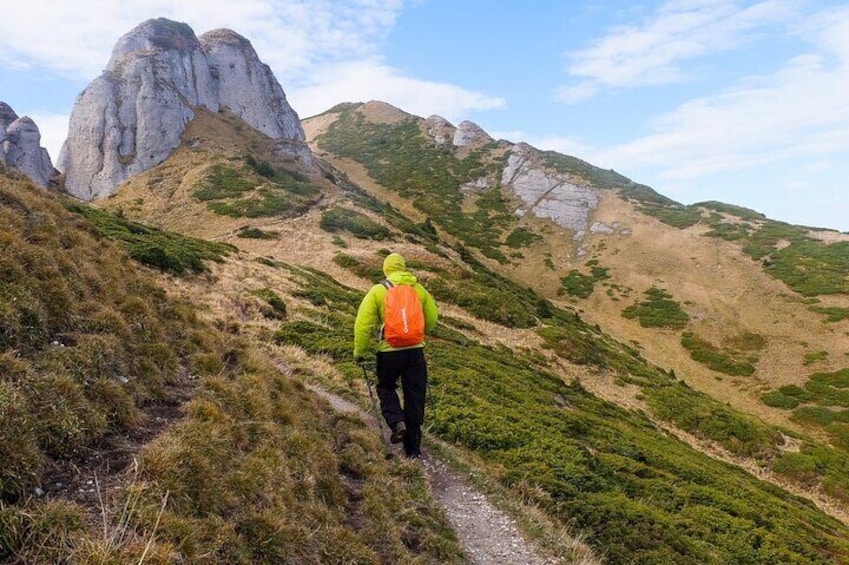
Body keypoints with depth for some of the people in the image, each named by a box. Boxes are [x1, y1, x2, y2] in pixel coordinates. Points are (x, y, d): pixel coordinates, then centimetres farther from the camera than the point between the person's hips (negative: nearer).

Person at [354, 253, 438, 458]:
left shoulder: (378, 291, -4)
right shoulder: (419, 289, 5)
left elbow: (363, 324, -8)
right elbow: (432, 319, 13)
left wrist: (359, 352, 1)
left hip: (389, 351, -2)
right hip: (416, 350, 2)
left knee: (386, 387, 22)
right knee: (414, 397, 11)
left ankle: (397, 422, -2)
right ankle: (413, 448, 17)